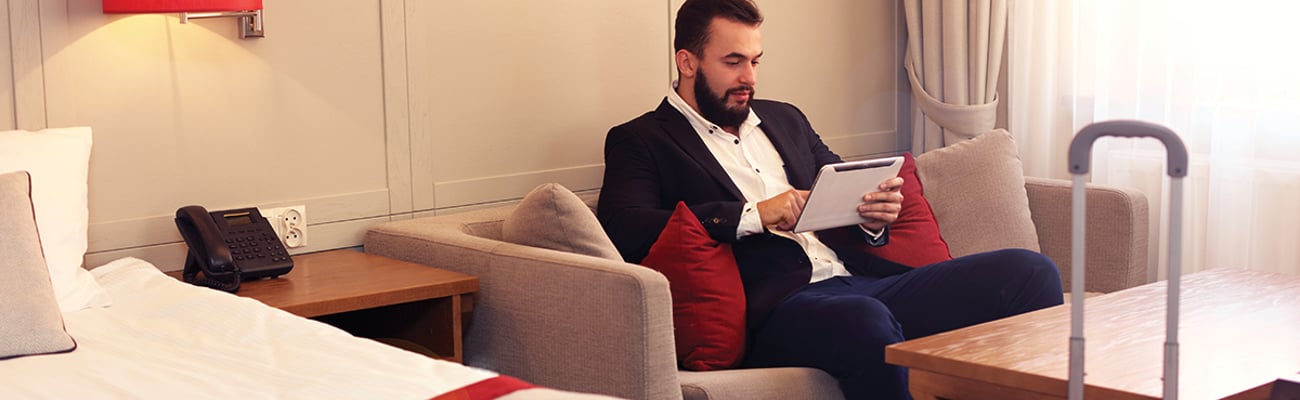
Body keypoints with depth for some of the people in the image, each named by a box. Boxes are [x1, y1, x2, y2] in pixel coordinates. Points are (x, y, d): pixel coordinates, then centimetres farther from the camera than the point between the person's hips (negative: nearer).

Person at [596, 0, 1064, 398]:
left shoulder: (785, 119, 26)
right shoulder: (640, 141, 7)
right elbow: (621, 227, -12)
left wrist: (873, 221, 2)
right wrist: (754, 215, -15)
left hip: (859, 281, 7)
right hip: (776, 304, -6)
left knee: (1029, 271, -11)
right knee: (868, 323, -41)